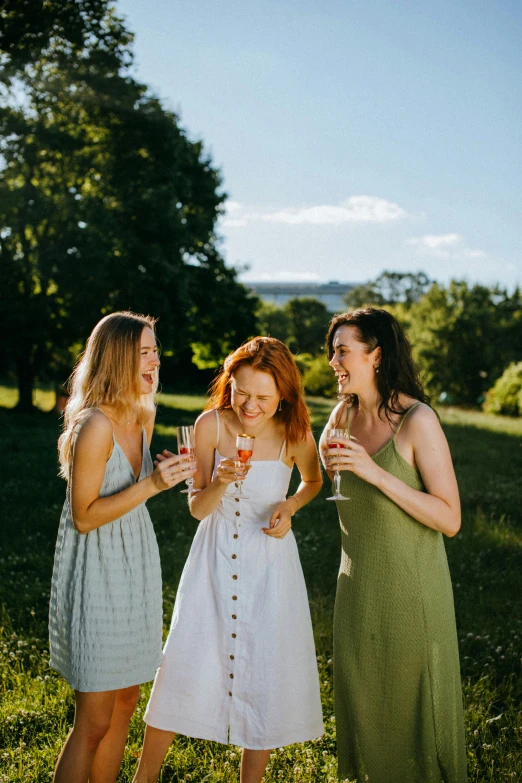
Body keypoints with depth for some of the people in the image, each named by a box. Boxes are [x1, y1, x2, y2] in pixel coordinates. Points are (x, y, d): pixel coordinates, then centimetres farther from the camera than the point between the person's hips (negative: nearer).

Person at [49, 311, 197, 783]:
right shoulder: (95, 424, -21)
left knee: (126, 701, 16)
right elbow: (84, 516, -21)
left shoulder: (143, 416, 6)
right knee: (94, 722, -3)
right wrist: (151, 484, -26)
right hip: (97, 576, -8)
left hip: (135, 568, 9)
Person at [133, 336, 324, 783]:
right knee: (183, 667, 5)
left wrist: (289, 507, -9)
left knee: (265, 678, 6)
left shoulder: (295, 436, -12)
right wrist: (219, 484, -27)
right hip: (214, 560, 0)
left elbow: (313, 482, 11)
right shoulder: (211, 425, -12)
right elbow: (197, 509, -7)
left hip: (270, 565, 0)